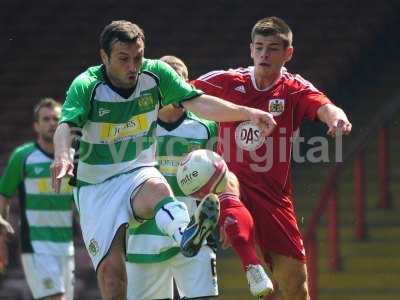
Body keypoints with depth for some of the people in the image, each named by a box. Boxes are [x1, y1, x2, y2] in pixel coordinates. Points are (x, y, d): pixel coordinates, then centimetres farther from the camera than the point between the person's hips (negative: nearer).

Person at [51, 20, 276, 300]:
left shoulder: (155, 73, -5)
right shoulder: (86, 85, -13)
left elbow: (198, 102, -10)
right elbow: (66, 126, -28)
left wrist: (248, 113, -23)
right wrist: (62, 156, -51)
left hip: (138, 173, 0)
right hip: (95, 185, 0)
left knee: (157, 188, -37)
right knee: (110, 270, -14)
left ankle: (186, 235, -69)